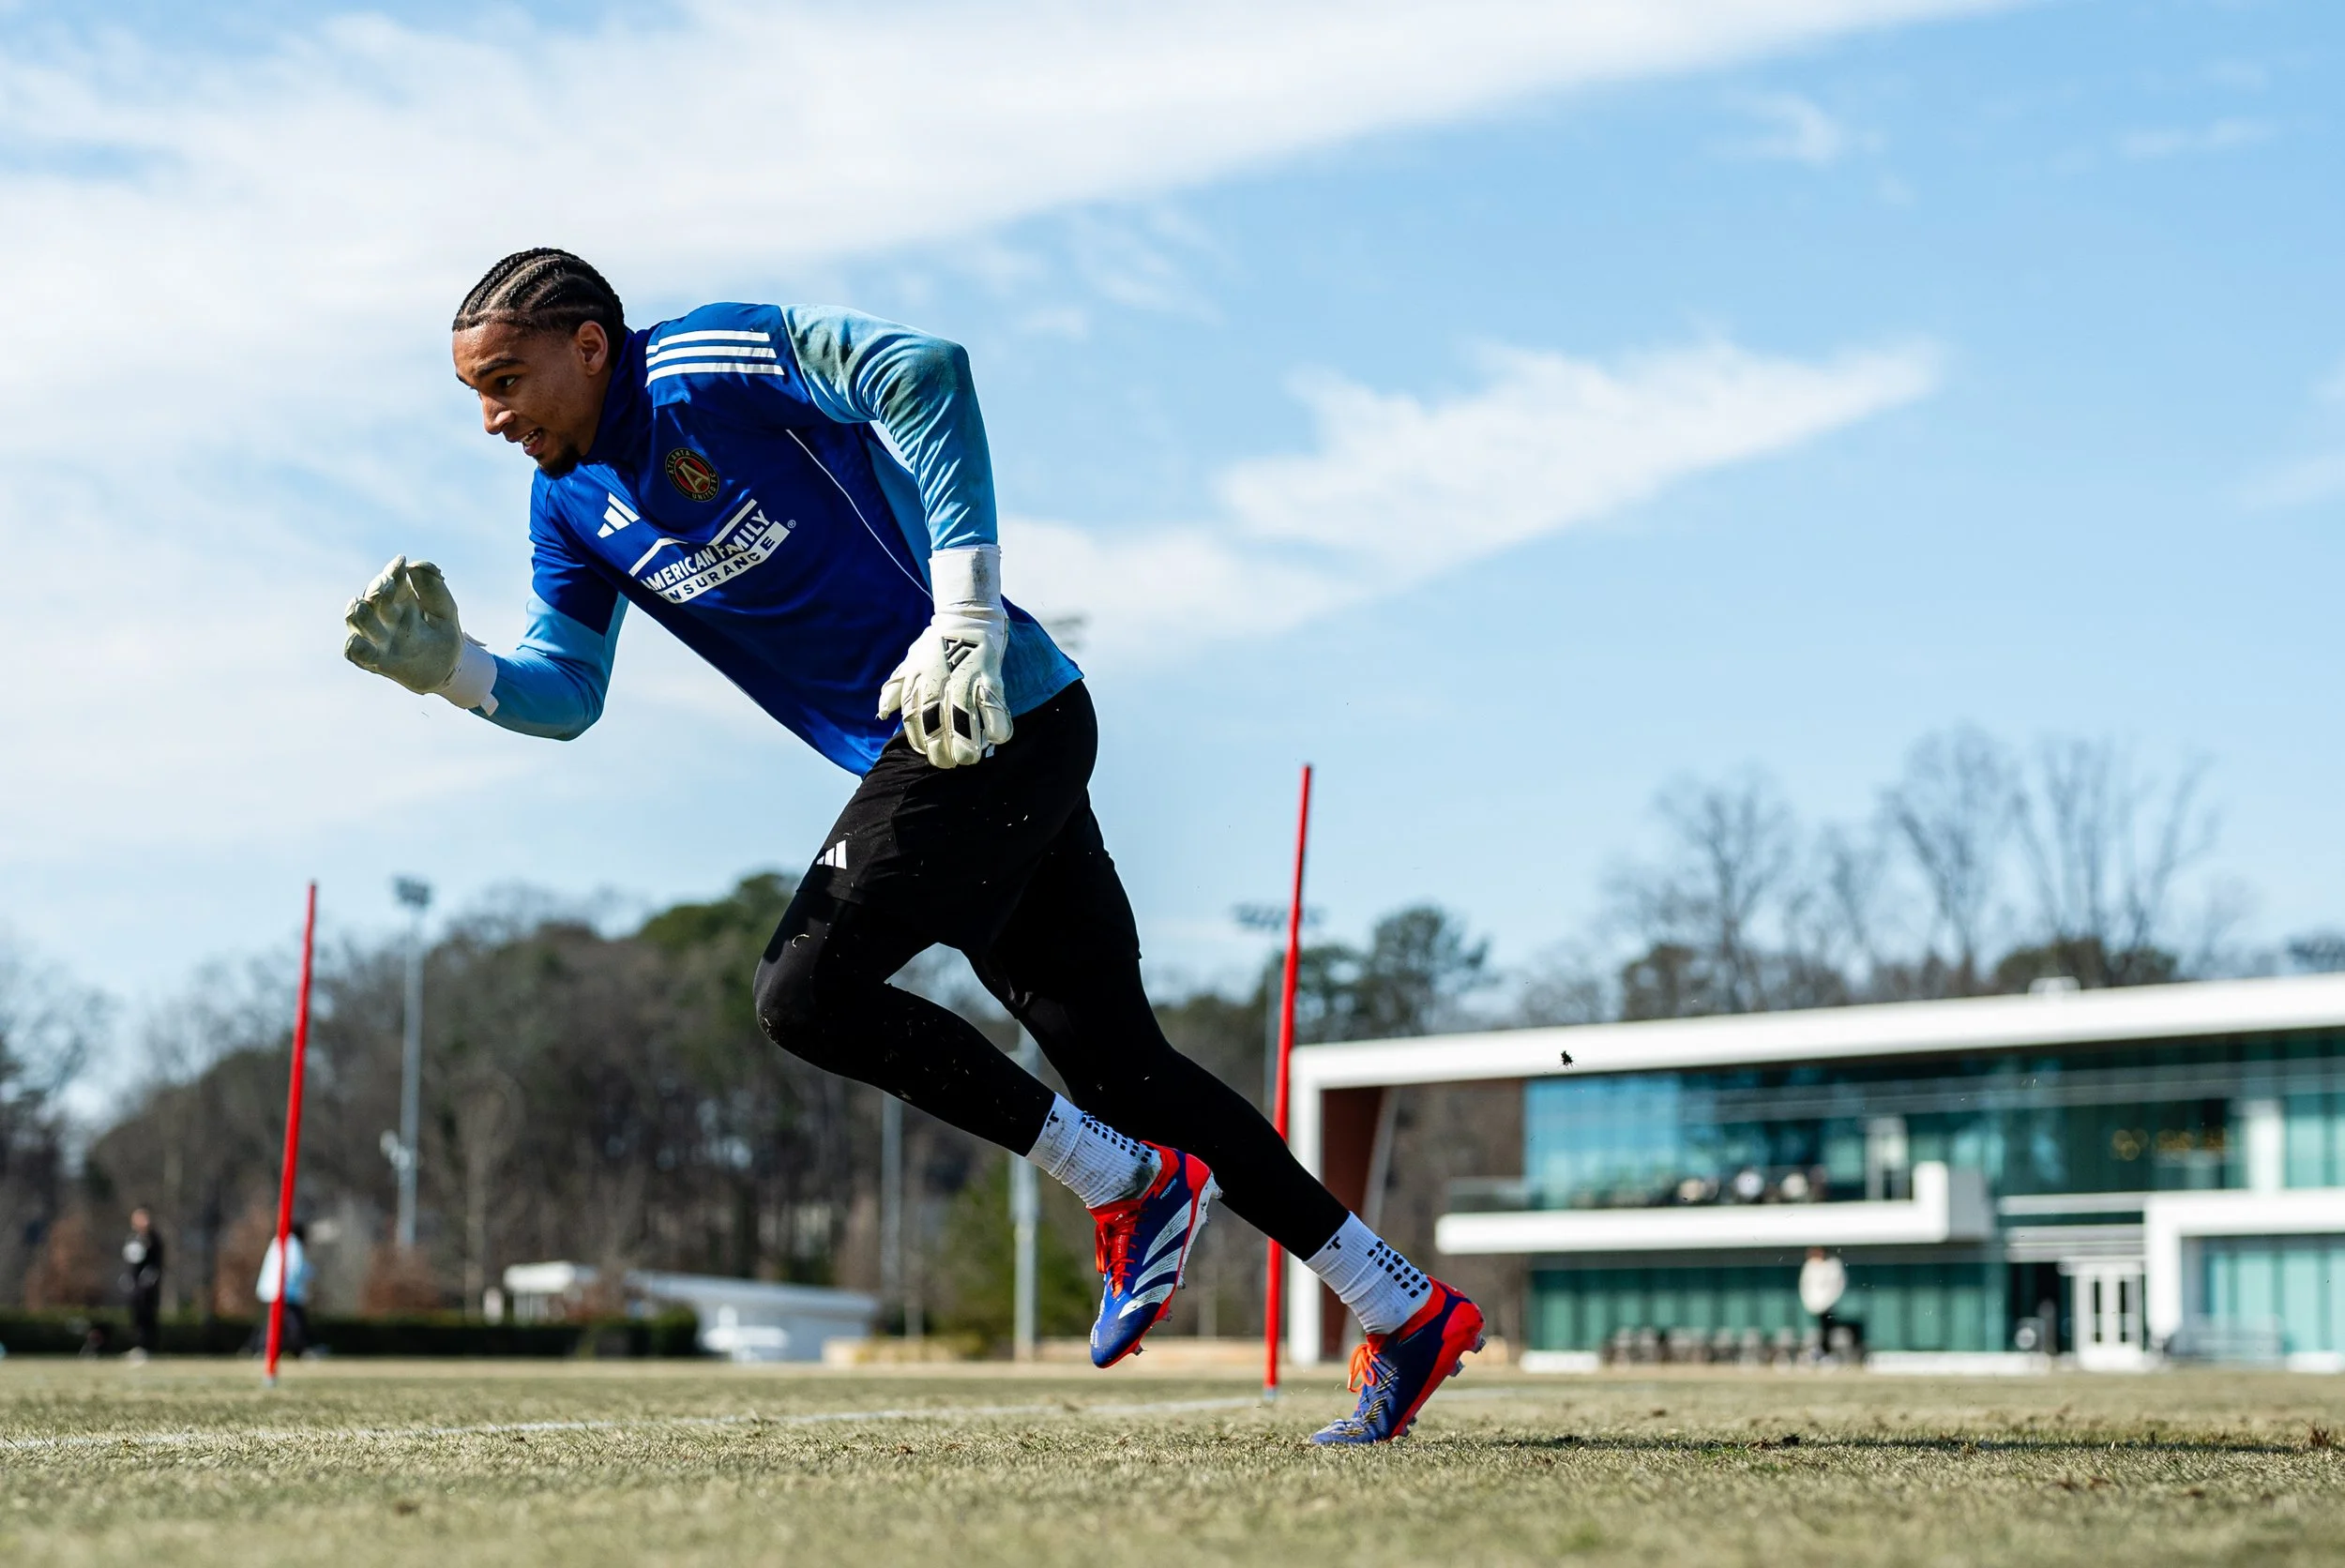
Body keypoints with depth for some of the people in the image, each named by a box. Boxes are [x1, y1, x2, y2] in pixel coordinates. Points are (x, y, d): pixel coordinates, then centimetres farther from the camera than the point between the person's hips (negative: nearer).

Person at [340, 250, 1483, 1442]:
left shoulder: (706, 366, -12)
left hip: (992, 716, -9)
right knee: (1116, 1062, 7)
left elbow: (925, 371, -21)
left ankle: (1132, 1188, -3)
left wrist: (966, 615, -24)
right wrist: (453, 669, -7)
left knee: (805, 993, -15)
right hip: (950, 747, 9)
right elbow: (565, 692, 14)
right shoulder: (572, 505, 13)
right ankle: (1405, 1313, 14)